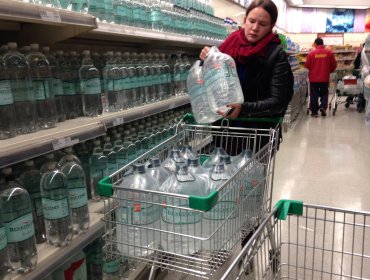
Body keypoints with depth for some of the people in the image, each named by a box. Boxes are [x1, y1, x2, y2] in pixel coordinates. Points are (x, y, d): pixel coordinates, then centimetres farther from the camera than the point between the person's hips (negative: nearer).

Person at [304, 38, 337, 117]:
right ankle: (323, 106, -2)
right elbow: (334, 64, 3)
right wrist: (329, 71, 22)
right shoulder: (329, 52, -2)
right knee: (324, 93, 17)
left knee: (314, 95, 7)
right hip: (325, 78, 1)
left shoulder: (311, 53, -7)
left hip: (313, 78, -1)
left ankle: (314, 112, 9)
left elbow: (307, 65, -2)